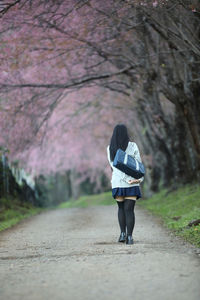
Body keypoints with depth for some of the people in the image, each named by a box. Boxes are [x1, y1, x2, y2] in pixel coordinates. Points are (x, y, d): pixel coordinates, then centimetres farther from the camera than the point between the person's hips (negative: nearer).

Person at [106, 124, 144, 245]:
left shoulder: (110, 149, 0)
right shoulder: (133, 146, -4)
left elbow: (114, 166, -7)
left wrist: (128, 180, -11)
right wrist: (140, 178, -1)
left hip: (118, 183, 2)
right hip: (132, 184, -2)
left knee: (121, 208, 20)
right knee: (129, 209, -1)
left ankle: (123, 233, 11)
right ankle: (129, 237, -11)